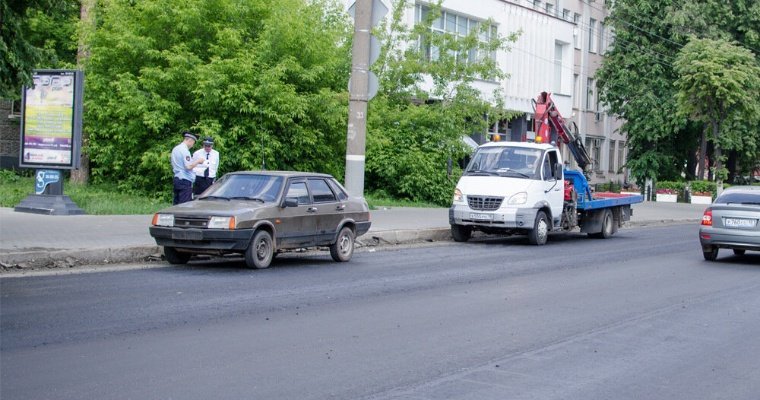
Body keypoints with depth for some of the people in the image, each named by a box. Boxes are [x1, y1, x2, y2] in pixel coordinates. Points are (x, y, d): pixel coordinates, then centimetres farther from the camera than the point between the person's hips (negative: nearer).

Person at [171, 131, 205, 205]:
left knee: (176, 204, 9)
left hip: (177, 179, 9)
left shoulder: (175, 149, 14)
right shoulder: (184, 150, -14)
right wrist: (198, 161, -7)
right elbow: (188, 166, -22)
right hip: (185, 180, -9)